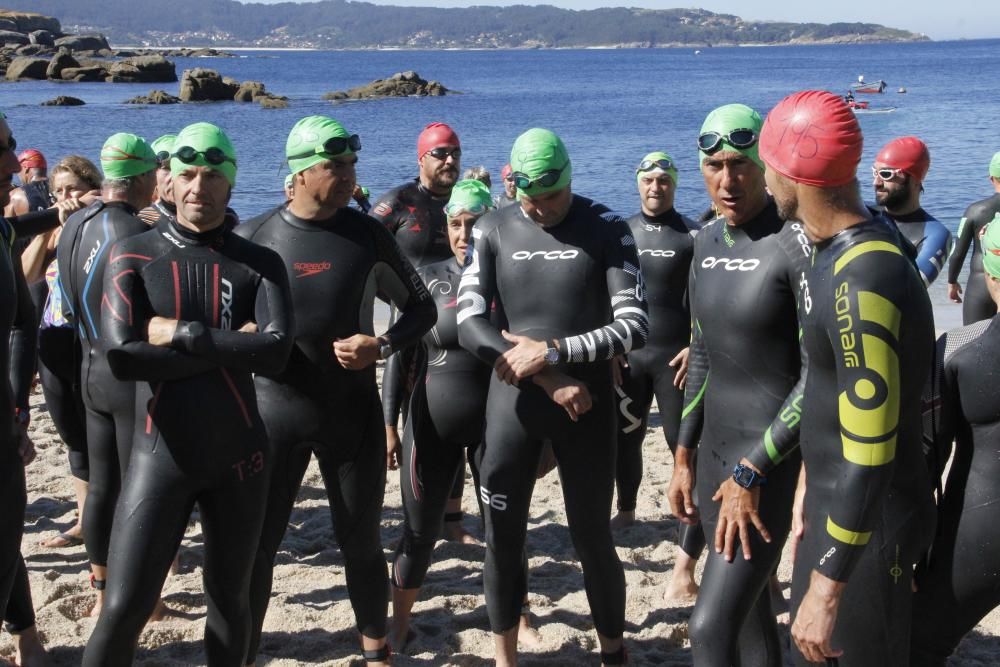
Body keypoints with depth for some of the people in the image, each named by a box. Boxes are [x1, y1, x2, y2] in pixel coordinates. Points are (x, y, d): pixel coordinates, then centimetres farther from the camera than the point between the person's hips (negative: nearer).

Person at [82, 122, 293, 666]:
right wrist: (228, 346, -14)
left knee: (230, 600, 14)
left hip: (240, 454, 2)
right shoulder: (132, 254, -1)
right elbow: (121, 357, -15)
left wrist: (180, 332, -16)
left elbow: (275, 352, -14)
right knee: (123, 608, -4)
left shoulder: (259, 263, 2)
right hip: (160, 454, -1)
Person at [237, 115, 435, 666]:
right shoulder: (253, 237, -3)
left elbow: (422, 307, 6)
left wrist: (382, 346, -12)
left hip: (353, 411, 1)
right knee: (256, 542, 4)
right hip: (275, 411, 0)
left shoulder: (367, 234, -2)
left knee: (361, 541, 12)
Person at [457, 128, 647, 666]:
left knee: (592, 538, 8)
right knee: (503, 539, 8)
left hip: (587, 402, -1)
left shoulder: (607, 230, -5)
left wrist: (551, 351, -19)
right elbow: (468, 324, -8)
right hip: (512, 399, 2)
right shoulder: (492, 231, 0)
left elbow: (635, 326, -12)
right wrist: (548, 379, -14)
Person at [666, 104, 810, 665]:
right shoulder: (708, 241, 7)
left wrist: (750, 473, -18)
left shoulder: (797, 242, -16)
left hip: (776, 456, -7)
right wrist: (684, 456, 15)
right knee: (749, 609, 17)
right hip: (716, 448, 8)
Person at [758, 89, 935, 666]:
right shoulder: (842, 245, 2)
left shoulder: (862, 282, -29)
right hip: (829, 500, 9)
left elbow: (870, 457, -29)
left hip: (868, 520, -9)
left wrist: (827, 588, -25)